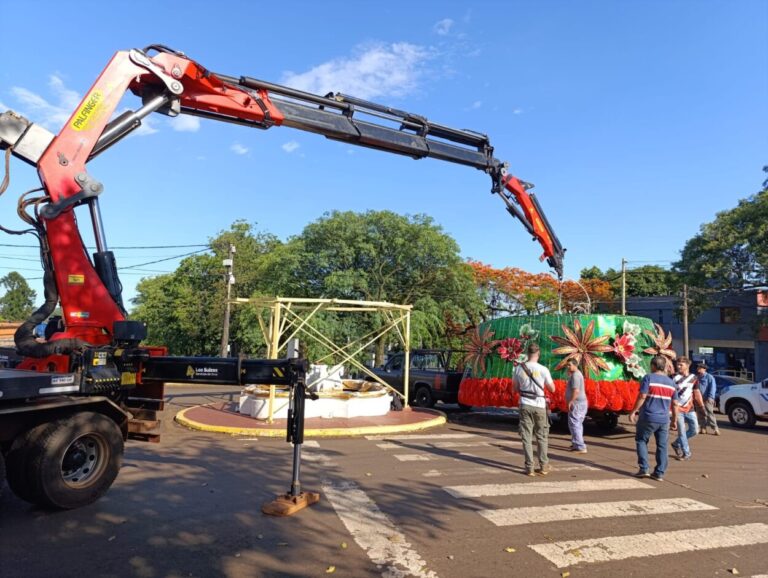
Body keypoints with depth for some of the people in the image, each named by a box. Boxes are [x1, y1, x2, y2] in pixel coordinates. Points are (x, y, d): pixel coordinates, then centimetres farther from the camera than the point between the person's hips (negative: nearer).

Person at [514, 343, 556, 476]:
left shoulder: (518, 368, -2)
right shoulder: (543, 369, -9)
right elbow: (552, 389, 2)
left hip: (525, 405, 1)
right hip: (539, 406, -1)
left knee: (527, 437, 6)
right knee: (541, 437, 14)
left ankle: (529, 468, 6)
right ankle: (543, 466, 20)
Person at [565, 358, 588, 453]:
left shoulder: (575, 375, -17)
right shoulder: (578, 374, 16)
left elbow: (576, 390, -25)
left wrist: (570, 402, -22)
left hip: (577, 403, -11)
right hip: (582, 403, 11)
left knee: (574, 424, -9)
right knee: (578, 424, 19)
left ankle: (581, 447, -10)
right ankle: (576, 444, 31)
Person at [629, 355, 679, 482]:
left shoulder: (648, 378, -8)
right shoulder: (671, 382, 10)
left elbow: (642, 397, -15)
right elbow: (674, 404, 11)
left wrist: (633, 411, -9)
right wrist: (674, 420, 19)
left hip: (648, 417, -4)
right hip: (664, 419, 5)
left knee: (641, 440, 10)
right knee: (662, 446, 10)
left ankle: (644, 469, 4)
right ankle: (659, 473, 13)